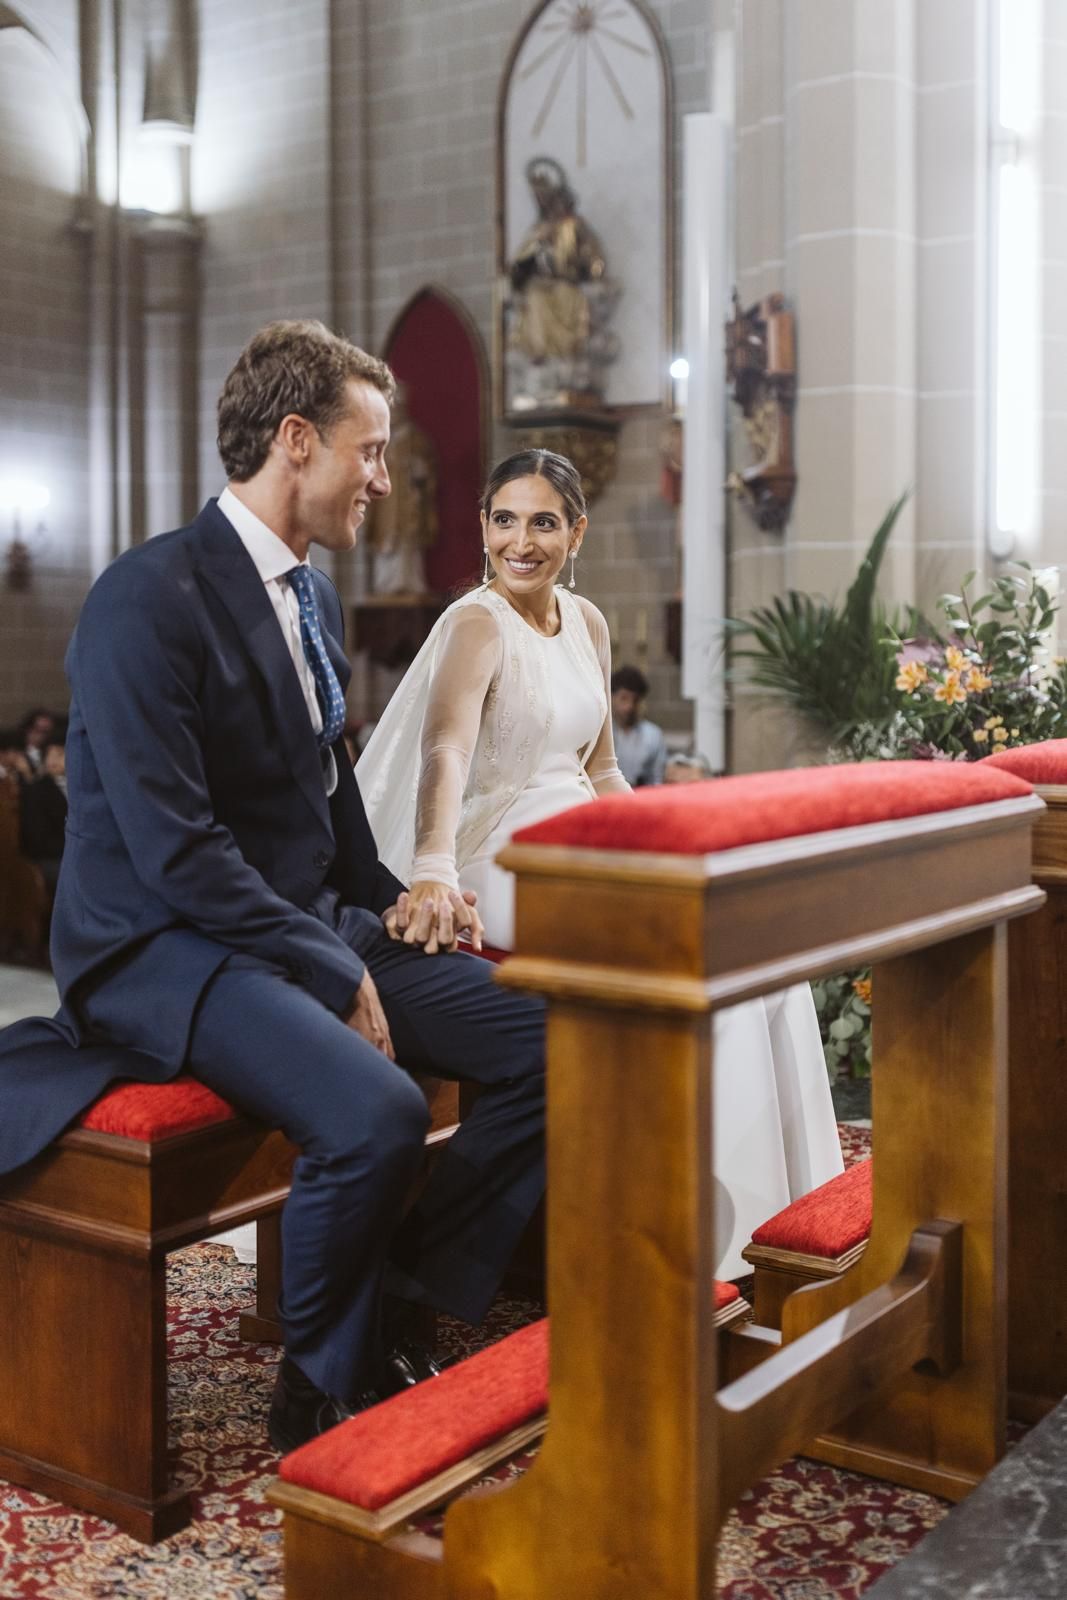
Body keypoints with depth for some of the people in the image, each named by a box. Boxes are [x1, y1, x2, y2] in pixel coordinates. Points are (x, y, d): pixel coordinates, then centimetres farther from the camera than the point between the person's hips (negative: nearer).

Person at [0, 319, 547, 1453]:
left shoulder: (312, 595, 13)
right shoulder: (148, 600, -16)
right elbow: (175, 848, -22)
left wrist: (389, 901, 6)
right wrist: (331, 971, -19)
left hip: (311, 925, 9)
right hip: (162, 952, -9)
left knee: (547, 1043, -3)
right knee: (374, 1108, -33)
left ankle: (397, 1321, 6)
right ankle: (324, 1390, -5)